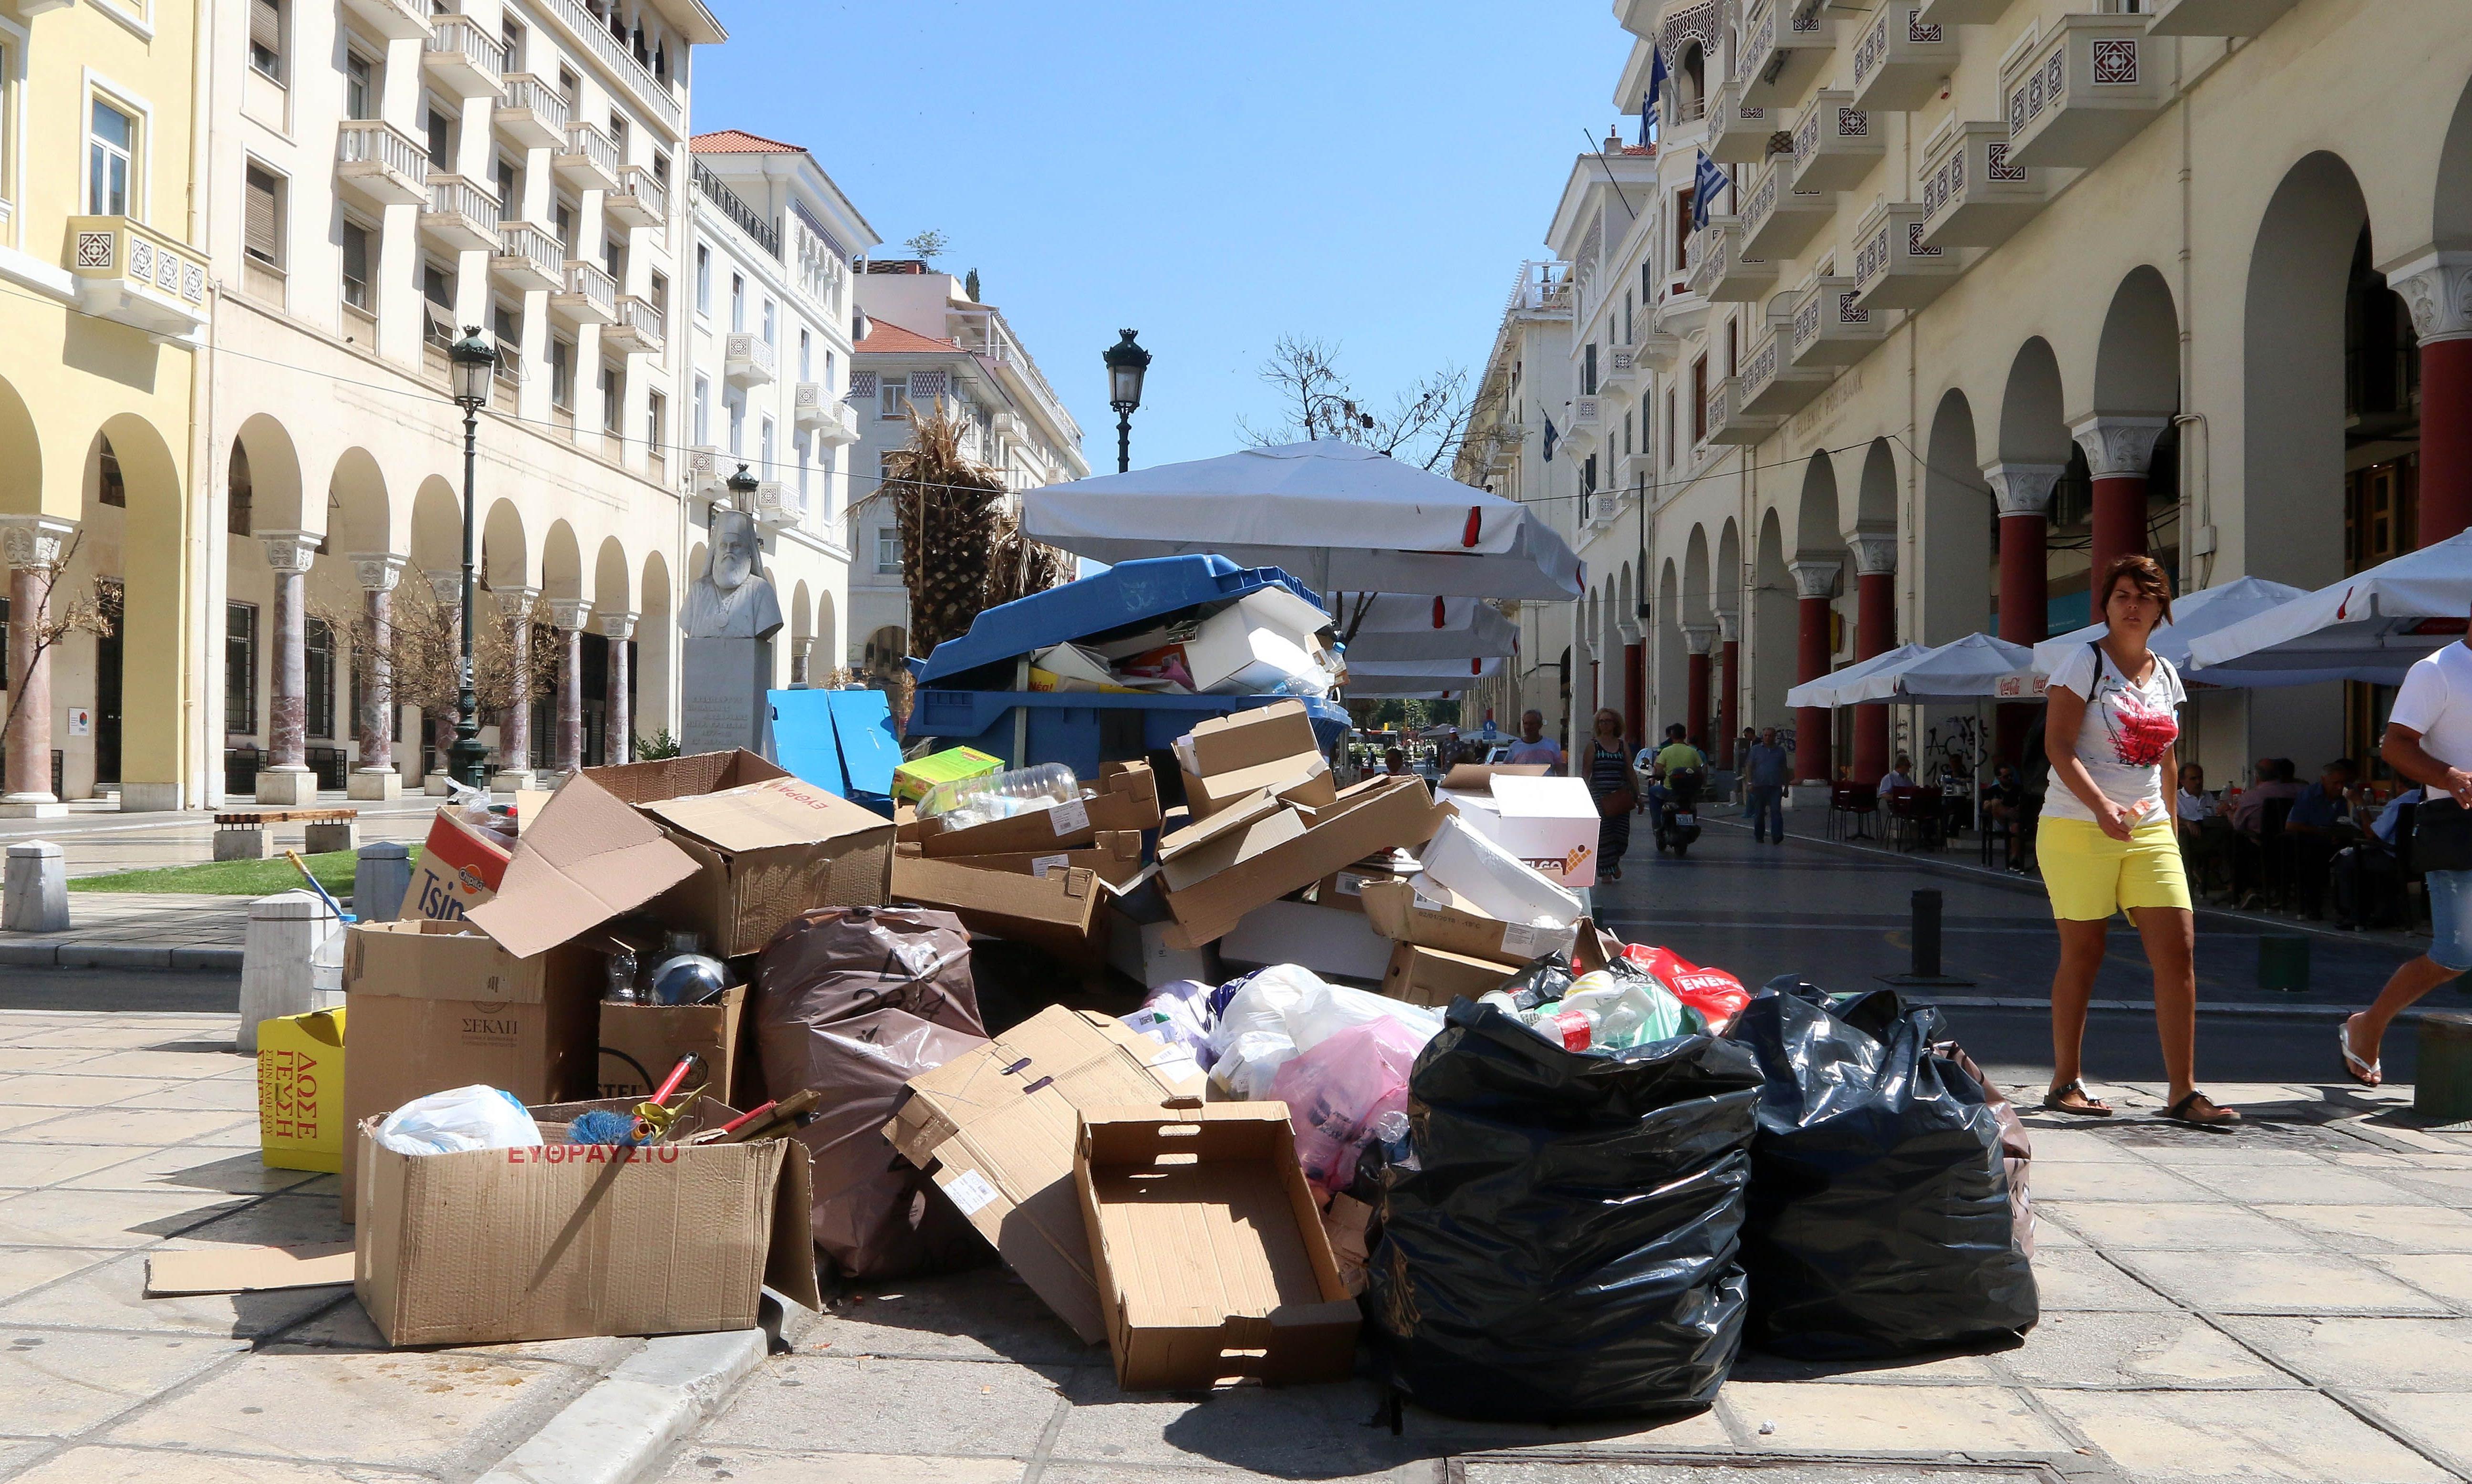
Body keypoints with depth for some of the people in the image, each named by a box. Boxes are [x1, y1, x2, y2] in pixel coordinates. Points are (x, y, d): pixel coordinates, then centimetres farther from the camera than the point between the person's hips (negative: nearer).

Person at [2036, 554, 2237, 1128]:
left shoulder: (2166, 675, 13)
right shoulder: (2085, 663, -5)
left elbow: (2166, 759, 20)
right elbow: (2058, 745, -14)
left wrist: (2171, 830, 15)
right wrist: (2101, 806, -27)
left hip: (2148, 831, 6)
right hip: (2078, 828, -5)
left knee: (2179, 951, -4)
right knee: (2083, 955, 0)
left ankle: (2183, 1092, 1)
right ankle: (2066, 1083, 13)